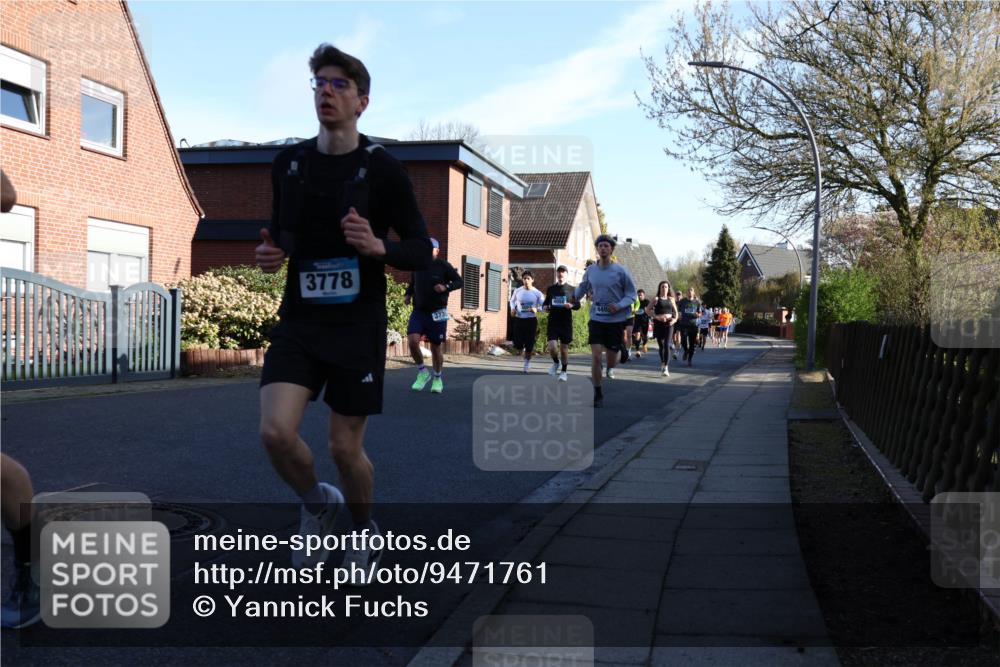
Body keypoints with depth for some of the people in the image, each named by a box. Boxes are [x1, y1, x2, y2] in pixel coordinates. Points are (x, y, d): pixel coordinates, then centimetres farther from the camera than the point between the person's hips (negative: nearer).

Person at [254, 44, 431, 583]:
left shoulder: (382, 169, -7)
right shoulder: (288, 163, 5)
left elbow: (422, 252, -3)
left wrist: (379, 247, -23)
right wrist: (271, 253, -2)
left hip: (358, 327, -3)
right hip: (299, 321, 3)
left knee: (345, 448, 4)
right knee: (275, 432, -14)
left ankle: (364, 534, 35)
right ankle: (316, 503, 18)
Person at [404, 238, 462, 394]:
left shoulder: (443, 266, -6)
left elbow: (459, 281, -1)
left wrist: (446, 287, -18)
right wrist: (407, 295, 5)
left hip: (437, 312, -3)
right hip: (418, 311, 3)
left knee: (436, 346, 5)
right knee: (413, 341, -17)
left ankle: (437, 378, 28)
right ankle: (422, 372, 6)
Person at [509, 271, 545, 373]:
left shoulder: (537, 293, -5)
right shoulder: (517, 291, 0)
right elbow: (512, 301, 17)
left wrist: (536, 309, -21)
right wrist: (513, 309, -3)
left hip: (531, 320, -1)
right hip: (519, 319, 2)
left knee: (529, 344, 0)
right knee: (518, 345, -4)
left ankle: (527, 361, 24)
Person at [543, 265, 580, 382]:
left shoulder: (571, 289, 4)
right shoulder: (551, 288, 8)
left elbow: (578, 305, 5)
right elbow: (546, 302, 18)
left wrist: (571, 306, -16)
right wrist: (545, 307, -5)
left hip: (566, 323, -1)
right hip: (552, 322, 1)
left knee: (564, 347, 5)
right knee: (552, 347, -13)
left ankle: (564, 371, 21)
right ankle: (556, 362, 19)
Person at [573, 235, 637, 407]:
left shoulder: (621, 271, -7)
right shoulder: (591, 270, 1)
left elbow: (631, 294, -3)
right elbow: (582, 287, 22)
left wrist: (619, 305, -18)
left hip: (616, 320, -1)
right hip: (596, 319, 1)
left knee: (611, 357, 7)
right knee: (596, 356, -10)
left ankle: (610, 369, 46)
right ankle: (597, 393, 3)